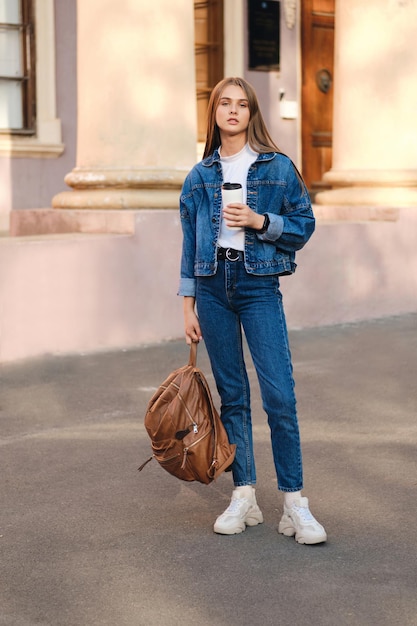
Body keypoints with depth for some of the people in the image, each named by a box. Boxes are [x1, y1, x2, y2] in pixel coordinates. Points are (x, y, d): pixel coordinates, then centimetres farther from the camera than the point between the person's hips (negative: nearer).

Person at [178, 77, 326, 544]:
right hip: (213, 284, 3)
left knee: (279, 395, -10)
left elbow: (304, 225, 4)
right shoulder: (200, 176, 10)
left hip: (259, 283, -3)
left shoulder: (278, 167, 3)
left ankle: (294, 505, -3)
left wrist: (260, 221, -12)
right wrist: (189, 305, 8)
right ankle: (244, 497, 14)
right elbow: (190, 243, 12)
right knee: (232, 396, 6)